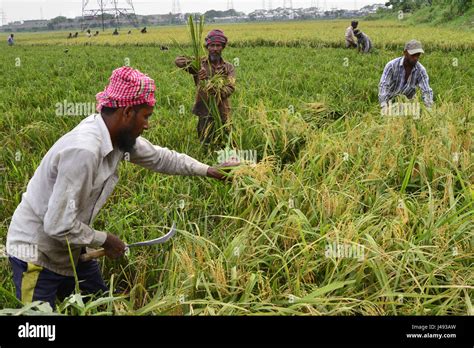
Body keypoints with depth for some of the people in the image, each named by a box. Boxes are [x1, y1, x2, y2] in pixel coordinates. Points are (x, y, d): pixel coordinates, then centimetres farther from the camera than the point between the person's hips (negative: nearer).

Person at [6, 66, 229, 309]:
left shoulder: (118, 135, -7)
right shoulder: (83, 150, -34)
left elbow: (159, 157, 12)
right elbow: (58, 225, -31)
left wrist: (207, 170, 14)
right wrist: (104, 240, -16)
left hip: (70, 250, 9)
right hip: (36, 255, -8)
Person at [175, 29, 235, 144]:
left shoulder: (229, 67, 7)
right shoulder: (200, 63, 2)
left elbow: (231, 87, -8)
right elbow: (178, 60, -9)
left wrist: (217, 91, -29)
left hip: (223, 112, 2)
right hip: (205, 112, -2)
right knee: (205, 144, 1)